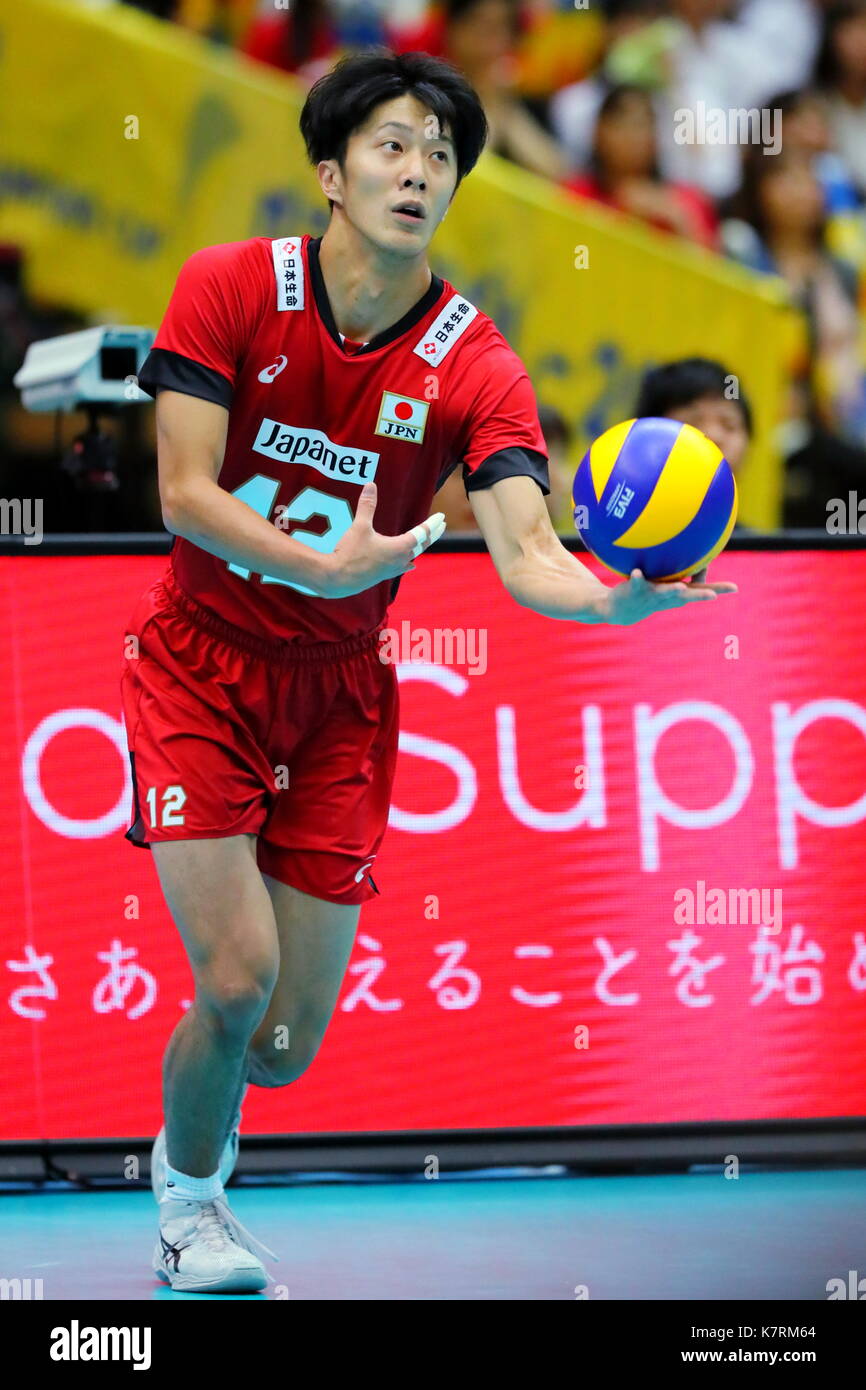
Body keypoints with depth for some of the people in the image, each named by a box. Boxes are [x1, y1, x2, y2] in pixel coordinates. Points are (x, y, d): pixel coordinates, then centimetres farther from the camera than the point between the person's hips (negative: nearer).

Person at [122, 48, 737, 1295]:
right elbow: (183, 493, -16)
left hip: (339, 695, 2)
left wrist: (614, 597, -45)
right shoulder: (228, 288, -11)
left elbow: (525, 555, -22)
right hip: (200, 665, -2)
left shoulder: (477, 368, -11)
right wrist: (324, 567, -32)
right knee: (238, 979, -17)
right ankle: (190, 1202, 14)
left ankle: (196, 1134, 39)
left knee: (285, 1047, 0)